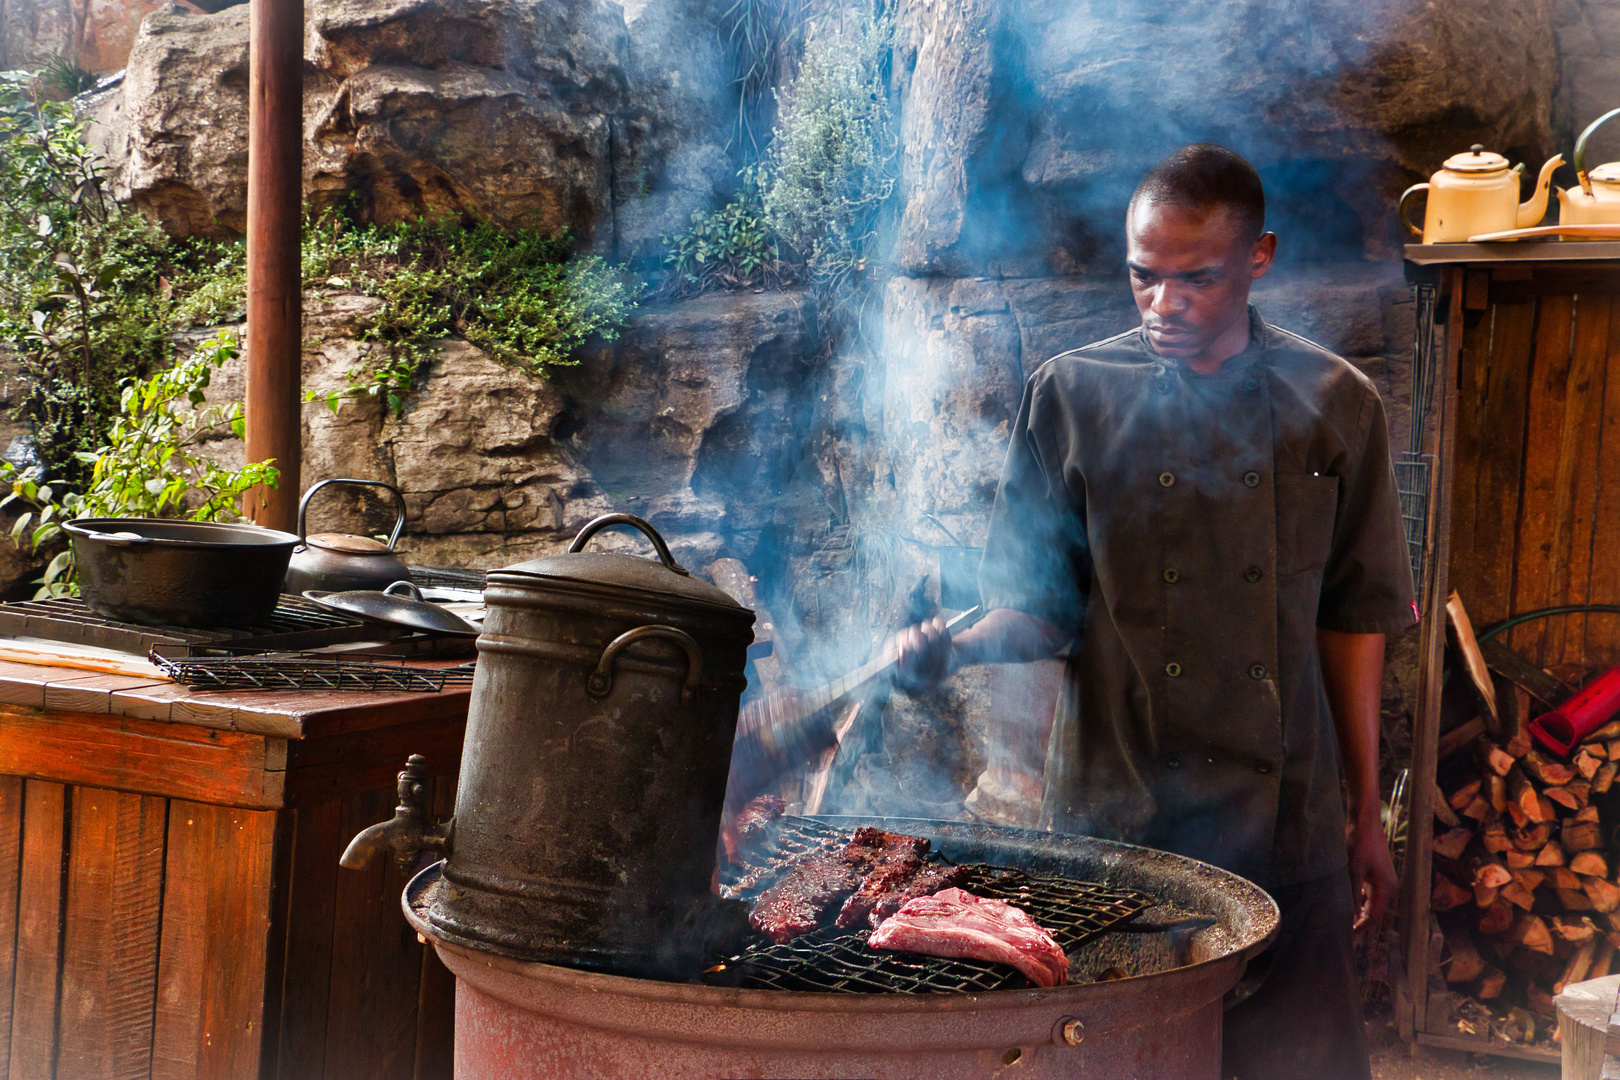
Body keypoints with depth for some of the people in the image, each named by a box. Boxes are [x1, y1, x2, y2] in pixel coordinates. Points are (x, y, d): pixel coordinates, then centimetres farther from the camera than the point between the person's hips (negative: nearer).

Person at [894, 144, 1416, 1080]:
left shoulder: (1334, 405, 2)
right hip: (1113, 817, -1)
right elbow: (1044, 609, 1)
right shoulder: (1073, 396, -2)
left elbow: (1354, 617, 7)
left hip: (1284, 826, 1)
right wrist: (957, 650, -20)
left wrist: (1367, 816, 8)